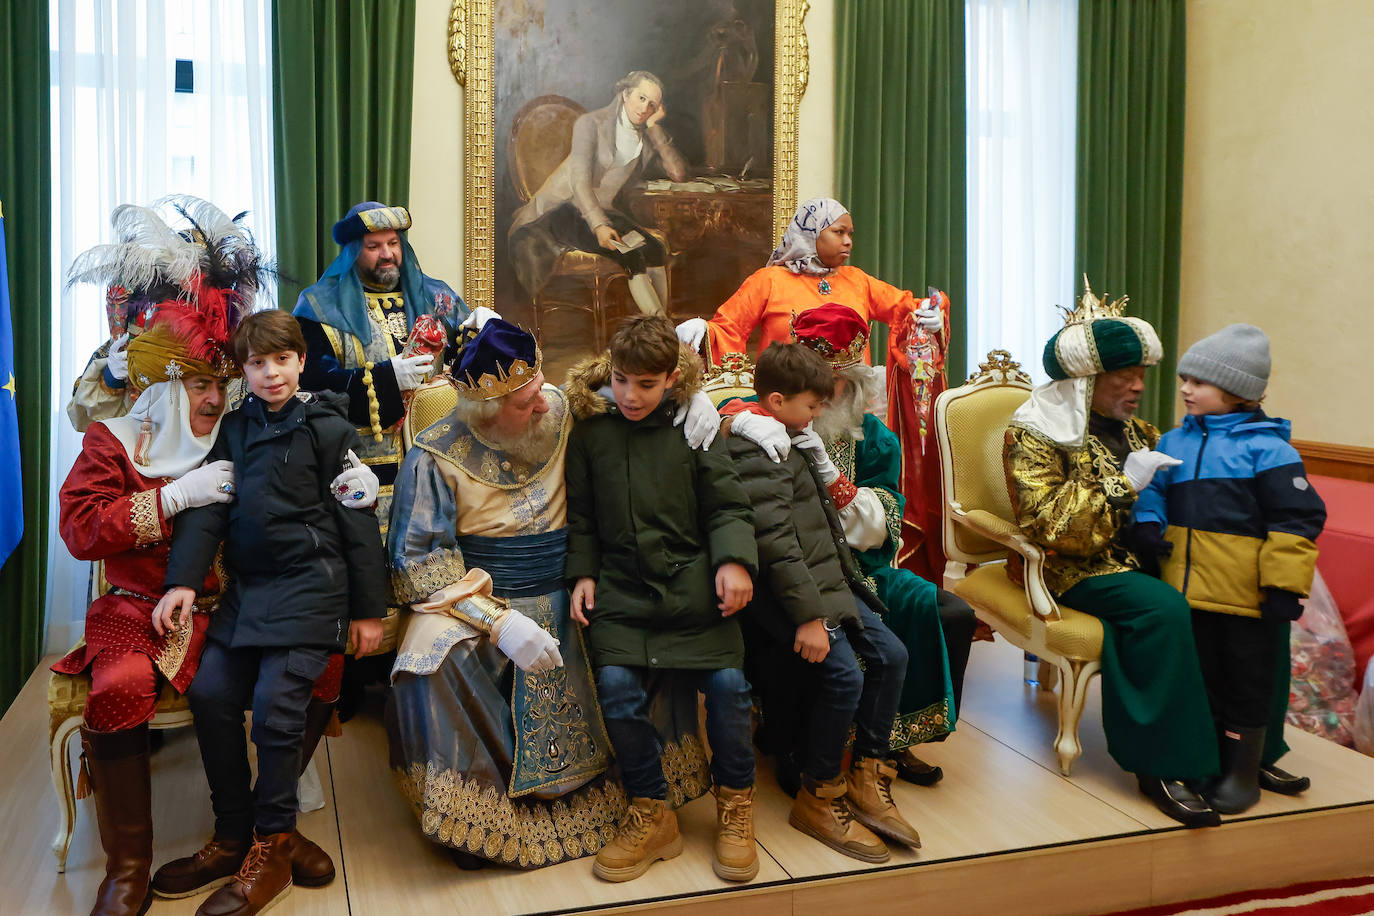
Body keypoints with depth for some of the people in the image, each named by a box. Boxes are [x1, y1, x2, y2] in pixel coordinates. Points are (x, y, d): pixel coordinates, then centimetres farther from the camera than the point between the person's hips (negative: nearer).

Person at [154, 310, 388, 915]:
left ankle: (273, 849, 0)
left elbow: (358, 521, -3)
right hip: (247, 584, 6)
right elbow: (210, 507, 9)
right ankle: (233, 834, 10)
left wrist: (369, 609, -3)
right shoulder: (236, 427, 14)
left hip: (310, 583, -6)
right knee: (210, 691, -6)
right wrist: (182, 581, -5)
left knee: (275, 702, -16)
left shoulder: (328, 428, -3)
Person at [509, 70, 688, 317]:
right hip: (564, 207, -5)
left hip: (605, 210, 5)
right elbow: (580, 181, -17)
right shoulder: (592, 123, -7)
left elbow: (679, 174, -4)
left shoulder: (650, 137, 9)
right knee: (632, 256, -30)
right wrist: (599, 225, -32)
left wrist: (654, 128, -7)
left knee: (654, 250, -25)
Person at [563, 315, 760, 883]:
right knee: (616, 687, -20)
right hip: (621, 586, 1)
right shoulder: (590, 431, 9)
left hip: (691, 580, 0)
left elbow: (727, 505, 7)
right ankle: (651, 814, 2)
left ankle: (734, 803, 11)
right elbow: (580, 517, 15)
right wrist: (581, 574, 2)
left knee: (727, 682, -16)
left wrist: (733, 560, -10)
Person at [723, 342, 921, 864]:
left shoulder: (791, 440, 16)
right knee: (844, 674, -21)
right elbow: (775, 541, -23)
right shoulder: (757, 453, -16)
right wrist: (808, 616, -25)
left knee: (890, 654, 4)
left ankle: (867, 780, 15)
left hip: (825, 580, 10)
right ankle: (818, 799, -2)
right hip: (786, 591, -10)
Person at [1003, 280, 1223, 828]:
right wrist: (1124, 485, -18)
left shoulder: (1131, 428, 19)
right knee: (1163, 607, -31)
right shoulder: (1034, 432, -5)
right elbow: (1049, 523, -16)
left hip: (1133, 556, 7)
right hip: (1070, 569, -7)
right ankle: (1164, 766, -24)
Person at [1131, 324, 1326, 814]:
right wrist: (1147, 521, -3)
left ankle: (1244, 772, 24)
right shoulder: (1174, 441, 8)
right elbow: (1153, 488, 19)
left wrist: (1285, 585, -14)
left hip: (1247, 595, -5)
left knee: (1246, 682, 9)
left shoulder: (1266, 447, -9)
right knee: (1197, 679, 15)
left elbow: (1296, 519, -10)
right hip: (1185, 590, 5)